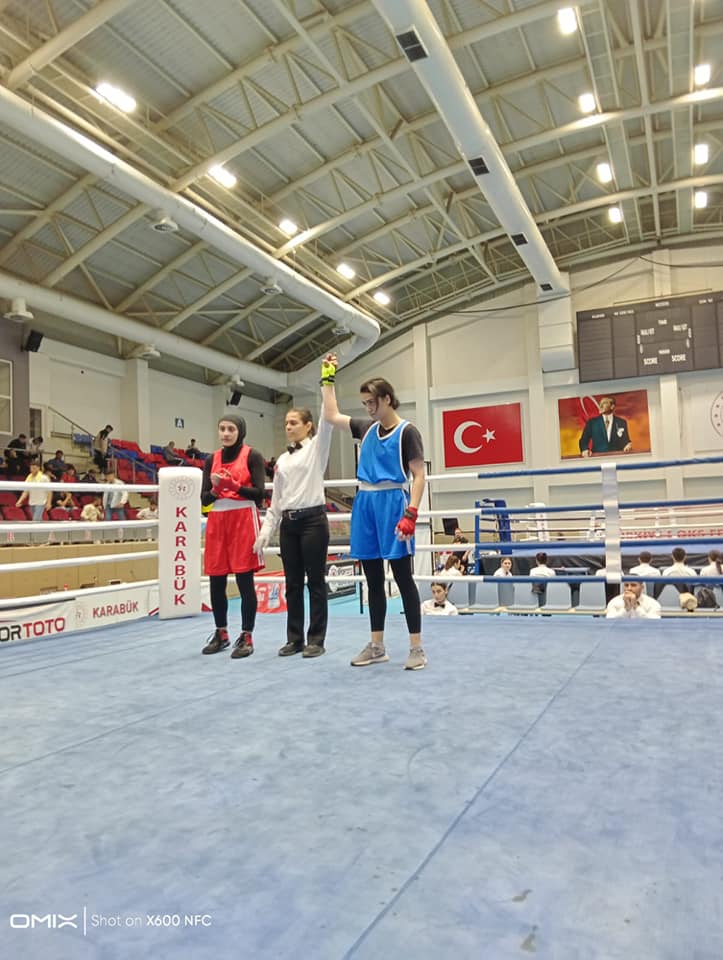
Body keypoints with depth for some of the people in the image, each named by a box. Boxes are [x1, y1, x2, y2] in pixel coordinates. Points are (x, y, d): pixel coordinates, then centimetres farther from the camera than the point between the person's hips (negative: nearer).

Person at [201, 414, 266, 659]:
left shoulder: (252, 456, -1)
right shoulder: (211, 460, 12)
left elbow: (259, 493, -8)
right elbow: (204, 499, 8)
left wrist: (233, 485, -19)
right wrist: (215, 488, -12)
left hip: (244, 521, -4)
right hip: (217, 522, 5)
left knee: (244, 581, -3)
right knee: (216, 582, 8)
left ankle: (246, 637, 8)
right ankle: (221, 634, 24)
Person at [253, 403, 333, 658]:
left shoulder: (316, 448, 1)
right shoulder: (282, 460, 15)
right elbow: (276, 500, 15)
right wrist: (266, 530, 9)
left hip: (313, 520, -6)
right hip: (288, 524, 6)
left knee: (315, 582, 1)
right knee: (292, 583, 9)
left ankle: (316, 640, 10)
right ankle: (294, 638, 19)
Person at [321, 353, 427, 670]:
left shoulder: (407, 431, -4)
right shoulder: (367, 428, 14)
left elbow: (418, 476, -9)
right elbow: (331, 415, 26)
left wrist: (411, 514, -20)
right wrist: (327, 379, 25)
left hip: (392, 503, -6)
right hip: (365, 505, 6)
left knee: (402, 576, -3)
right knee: (373, 580, 10)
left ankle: (417, 647, 4)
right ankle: (377, 646, 20)